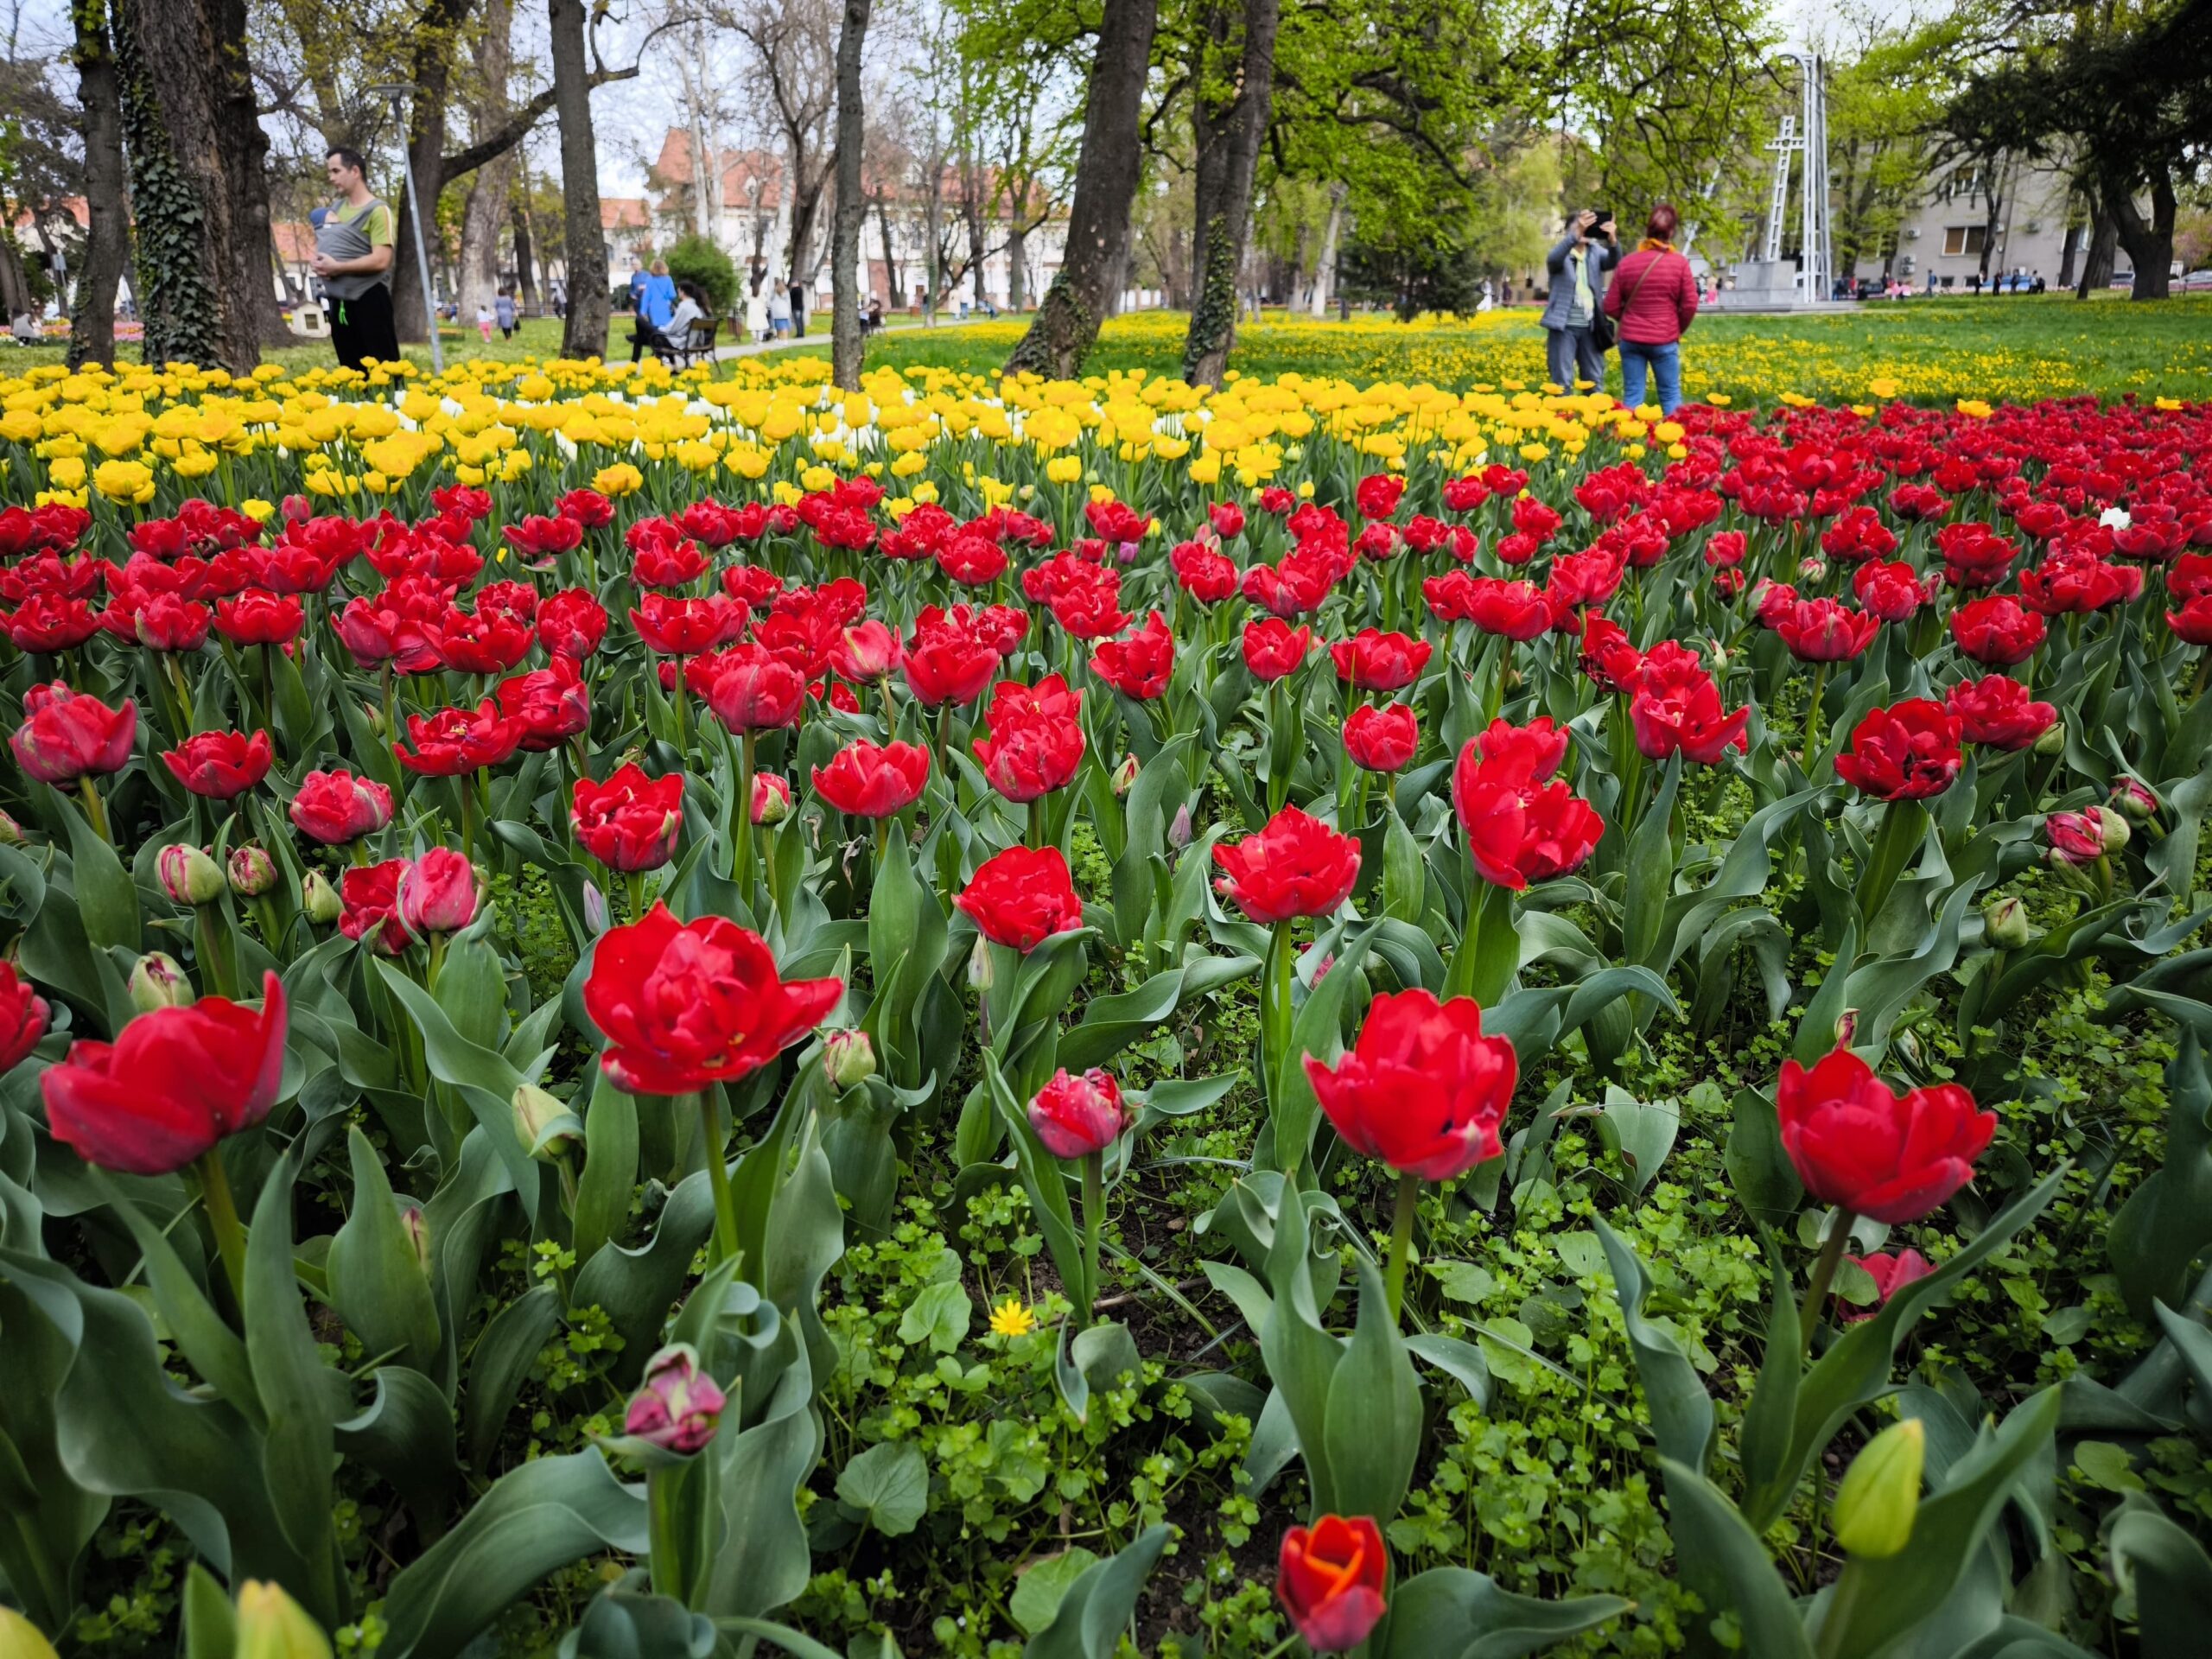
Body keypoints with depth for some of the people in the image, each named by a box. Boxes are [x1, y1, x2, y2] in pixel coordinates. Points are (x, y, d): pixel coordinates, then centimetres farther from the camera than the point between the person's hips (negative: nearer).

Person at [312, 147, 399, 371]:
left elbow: (380, 260, -18)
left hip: (369, 298, -8)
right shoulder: (336, 207, 14)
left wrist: (336, 267, -15)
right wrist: (320, 263, 1)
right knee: (351, 369, 11)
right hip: (339, 300, 8)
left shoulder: (377, 210, -9)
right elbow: (322, 243, 25)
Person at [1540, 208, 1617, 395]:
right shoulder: (1562, 255, -1)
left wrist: (1612, 239, -32)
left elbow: (1613, 261, -10)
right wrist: (1577, 234, -40)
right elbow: (1553, 259, -25)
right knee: (1562, 381, -3)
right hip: (1564, 326, -4)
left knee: (1595, 381, 10)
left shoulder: (1595, 251, 9)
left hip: (1591, 327, 4)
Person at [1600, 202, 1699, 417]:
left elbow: (1611, 307, 2)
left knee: (1632, 396, 4)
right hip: (1665, 340, -1)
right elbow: (1690, 305, -4)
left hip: (1631, 339, 1)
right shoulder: (1680, 263, -5)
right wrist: (1678, 330, 15)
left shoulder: (1627, 263, -1)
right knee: (1671, 394, 8)